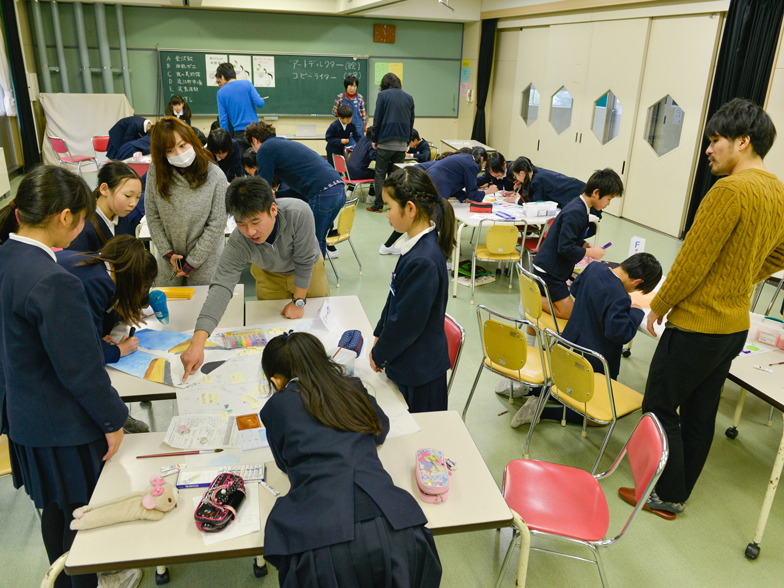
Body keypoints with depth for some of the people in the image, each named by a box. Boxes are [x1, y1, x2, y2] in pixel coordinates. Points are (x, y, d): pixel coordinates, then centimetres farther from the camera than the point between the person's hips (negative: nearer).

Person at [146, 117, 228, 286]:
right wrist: (167, 252, -7)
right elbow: (152, 216, -2)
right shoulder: (156, 173, -9)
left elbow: (216, 225, -14)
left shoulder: (215, 176, -18)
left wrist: (192, 261, -11)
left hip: (205, 261, -3)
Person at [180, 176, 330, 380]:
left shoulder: (299, 213, -44)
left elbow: (304, 262, -31)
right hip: (270, 275, 1)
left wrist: (299, 302, -21)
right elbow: (222, 286, -43)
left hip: (308, 271, -1)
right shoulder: (238, 242, -37)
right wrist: (197, 342, -53)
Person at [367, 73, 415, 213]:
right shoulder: (409, 98, 11)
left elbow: (377, 119, -4)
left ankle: (378, 205, 5)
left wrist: (374, 139, 4)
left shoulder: (383, 95, -1)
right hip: (402, 142, 4)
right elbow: (411, 121, 14)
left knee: (380, 174, 4)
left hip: (385, 142, -4)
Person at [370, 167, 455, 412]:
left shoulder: (423, 261, -30)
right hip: (409, 363, 9)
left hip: (419, 372, -9)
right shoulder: (419, 244, 0)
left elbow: (407, 322, -23)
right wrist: (380, 335, 14)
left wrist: (379, 354, -8)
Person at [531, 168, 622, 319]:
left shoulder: (579, 207, 9)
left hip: (552, 269, 10)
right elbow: (565, 248, -26)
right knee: (569, 313, -6)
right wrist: (590, 252, -14)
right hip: (549, 271, -10)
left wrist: (586, 245, 4)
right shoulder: (576, 212, -23)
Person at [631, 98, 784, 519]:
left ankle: (668, 495, 17)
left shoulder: (731, 190, -21)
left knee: (660, 407, 6)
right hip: (735, 324, 9)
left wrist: (659, 304, -7)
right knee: (700, 413, 18)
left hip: (697, 325, -9)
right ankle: (679, 491, 32)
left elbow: (693, 260, -20)